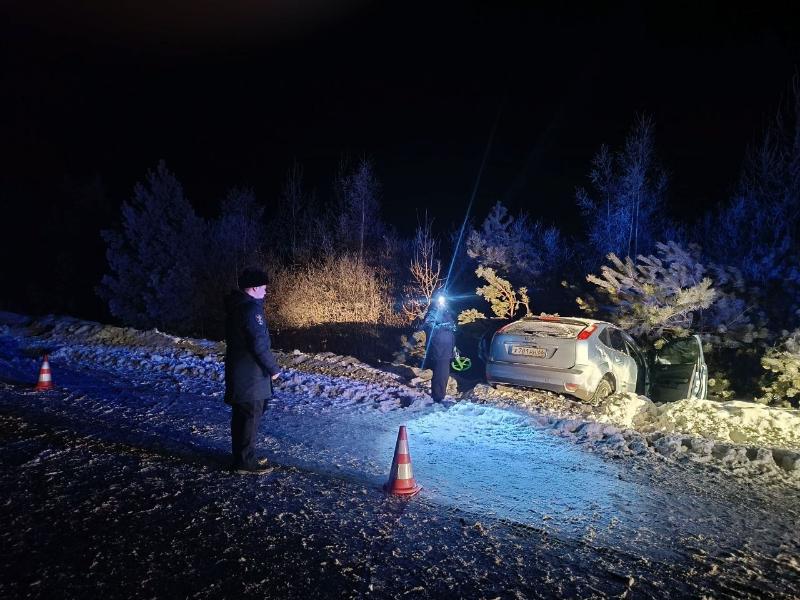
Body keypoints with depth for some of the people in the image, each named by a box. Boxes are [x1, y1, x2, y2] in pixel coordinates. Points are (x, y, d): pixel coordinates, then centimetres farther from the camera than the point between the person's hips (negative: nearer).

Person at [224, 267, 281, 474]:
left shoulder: (235, 306, 11)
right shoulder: (251, 309, -21)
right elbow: (259, 344, -23)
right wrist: (273, 368, -13)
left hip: (237, 370, 10)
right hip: (250, 375, -10)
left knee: (241, 416, 17)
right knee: (251, 417, 0)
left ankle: (241, 457, 29)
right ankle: (246, 462, 9)